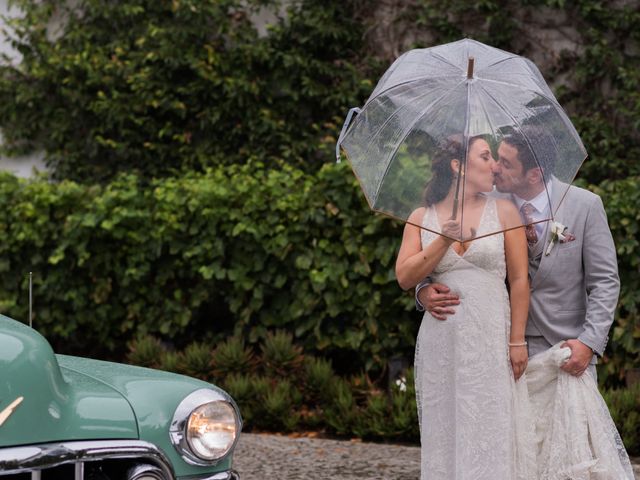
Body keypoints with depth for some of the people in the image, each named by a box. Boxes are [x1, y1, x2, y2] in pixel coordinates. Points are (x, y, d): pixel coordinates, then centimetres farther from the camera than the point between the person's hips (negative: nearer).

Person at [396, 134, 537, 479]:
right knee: (446, 433, 3)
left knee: (491, 431, -4)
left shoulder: (503, 211, 6)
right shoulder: (422, 218, 9)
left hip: (491, 337, -1)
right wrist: (445, 240, -10)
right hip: (441, 341, 1)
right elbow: (405, 277, -2)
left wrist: (517, 341, -5)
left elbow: (519, 280, 2)